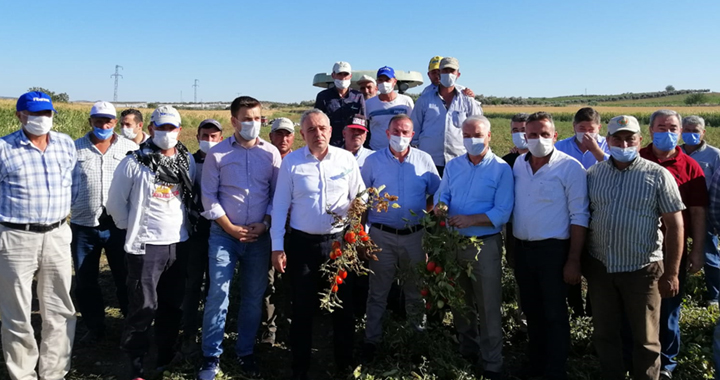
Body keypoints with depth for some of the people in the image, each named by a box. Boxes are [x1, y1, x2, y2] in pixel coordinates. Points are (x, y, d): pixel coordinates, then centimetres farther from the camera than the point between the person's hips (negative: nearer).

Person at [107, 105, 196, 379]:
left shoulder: (188, 162, 5)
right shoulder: (134, 163, -7)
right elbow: (116, 203, 0)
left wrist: (186, 226, 10)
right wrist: (133, 229, 1)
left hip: (179, 244, 4)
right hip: (146, 246, -4)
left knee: (173, 305, 14)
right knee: (143, 306, -1)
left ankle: (166, 356, 32)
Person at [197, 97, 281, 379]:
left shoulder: (271, 153, 2)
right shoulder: (217, 154, -1)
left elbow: (278, 194, 5)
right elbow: (208, 195, -2)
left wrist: (265, 223, -7)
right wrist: (230, 228, -7)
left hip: (259, 235, 2)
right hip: (224, 233, -2)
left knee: (254, 296, 9)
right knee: (218, 293, -4)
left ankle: (245, 352, 25)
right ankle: (211, 357, 11)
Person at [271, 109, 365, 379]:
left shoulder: (346, 159, 0)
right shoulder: (291, 162, -3)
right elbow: (280, 206, -1)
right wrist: (277, 247, -5)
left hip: (341, 242, 1)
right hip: (302, 243, -1)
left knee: (344, 305, 10)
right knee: (302, 307, 8)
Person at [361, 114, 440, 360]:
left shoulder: (424, 160, 1)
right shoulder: (373, 161, -1)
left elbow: (436, 192, 8)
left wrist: (426, 211, -10)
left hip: (415, 234, 1)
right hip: (382, 234, -1)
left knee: (416, 287, 15)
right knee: (378, 291, 9)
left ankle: (417, 333, 35)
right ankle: (372, 339, 22)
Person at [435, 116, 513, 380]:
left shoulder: (502, 169, -8)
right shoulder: (452, 166, 7)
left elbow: (503, 212, -16)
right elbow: (441, 197, 0)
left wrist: (470, 220, -24)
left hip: (485, 244, -4)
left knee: (488, 306, 2)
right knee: (460, 301, 18)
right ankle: (466, 352, 37)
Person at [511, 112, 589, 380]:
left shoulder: (570, 167, -11)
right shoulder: (519, 163, 6)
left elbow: (579, 216, -12)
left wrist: (573, 260, -15)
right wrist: (512, 248, 8)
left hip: (552, 250, -6)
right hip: (522, 248, 6)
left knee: (554, 315, 5)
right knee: (531, 311, 18)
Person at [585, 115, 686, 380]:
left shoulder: (658, 175, -5)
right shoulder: (593, 174, 3)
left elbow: (674, 225, -5)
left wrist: (671, 273, -7)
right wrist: (579, 261, 6)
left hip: (643, 269, -3)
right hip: (600, 268, 3)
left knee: (645, 338, 10)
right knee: (604, 333, 16)